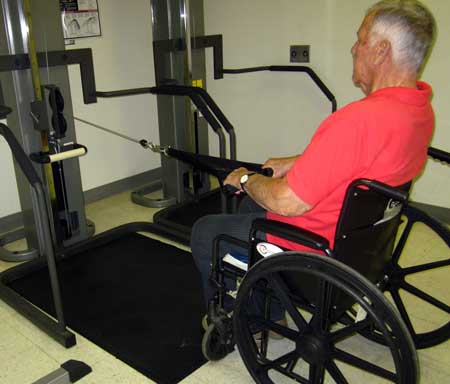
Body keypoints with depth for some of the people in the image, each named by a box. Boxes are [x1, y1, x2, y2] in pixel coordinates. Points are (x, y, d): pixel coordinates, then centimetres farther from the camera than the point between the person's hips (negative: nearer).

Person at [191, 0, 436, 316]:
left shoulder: (361, 118, -34)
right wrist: (295, 164, 10)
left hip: (311, 247, -9)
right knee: (250, 208, 30)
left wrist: (246, 180, -10)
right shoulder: (421, 107, -3)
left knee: (204, 231, 12)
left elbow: (287, 203, -30)